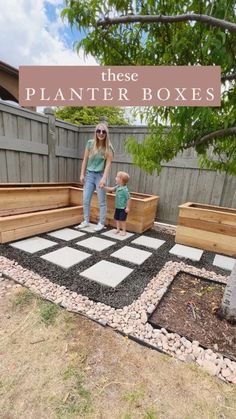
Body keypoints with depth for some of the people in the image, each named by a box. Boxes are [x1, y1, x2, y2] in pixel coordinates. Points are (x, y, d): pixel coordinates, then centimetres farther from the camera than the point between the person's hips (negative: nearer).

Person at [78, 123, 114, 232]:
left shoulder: (108, 147, -6)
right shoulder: (90, 143, 2)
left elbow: (108, 163, -10)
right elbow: (85, 160, 5)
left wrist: (104, 178, -20)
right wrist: (82, 174, 2)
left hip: (100, 175, -3)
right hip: (89, 174, 4)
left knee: (102, 201, 4)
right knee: (86, 200, 8)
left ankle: (101, 223, 16)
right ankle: (86, 221, 23)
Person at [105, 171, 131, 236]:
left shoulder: (125, 190, -24)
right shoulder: (117, 187, 0)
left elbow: (129, 199, -21)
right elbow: (111, 189, 11)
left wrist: (128, 207, -18)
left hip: (123, 208, -8)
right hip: (117, 207, 8)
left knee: (122, 220, 2)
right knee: (117, 218, 16)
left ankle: (124, 231, 17)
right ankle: (118, 229, 32)